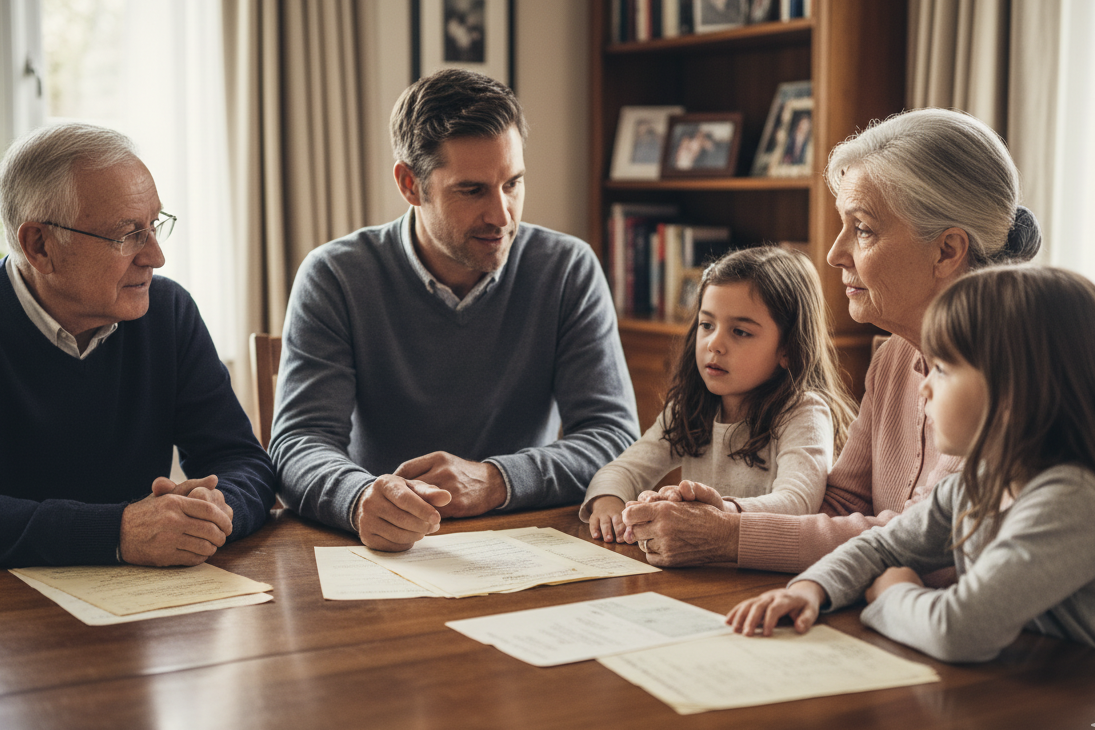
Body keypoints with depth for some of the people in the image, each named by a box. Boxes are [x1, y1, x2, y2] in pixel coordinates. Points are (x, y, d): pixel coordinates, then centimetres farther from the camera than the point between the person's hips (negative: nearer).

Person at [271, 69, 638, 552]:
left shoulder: (569, 271, -1)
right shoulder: (335, 277, -4)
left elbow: (616, 437, -6)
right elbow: (300, 444, -12)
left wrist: (493, 481, -23)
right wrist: (363, 500, -35)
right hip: (383, 552, 1)